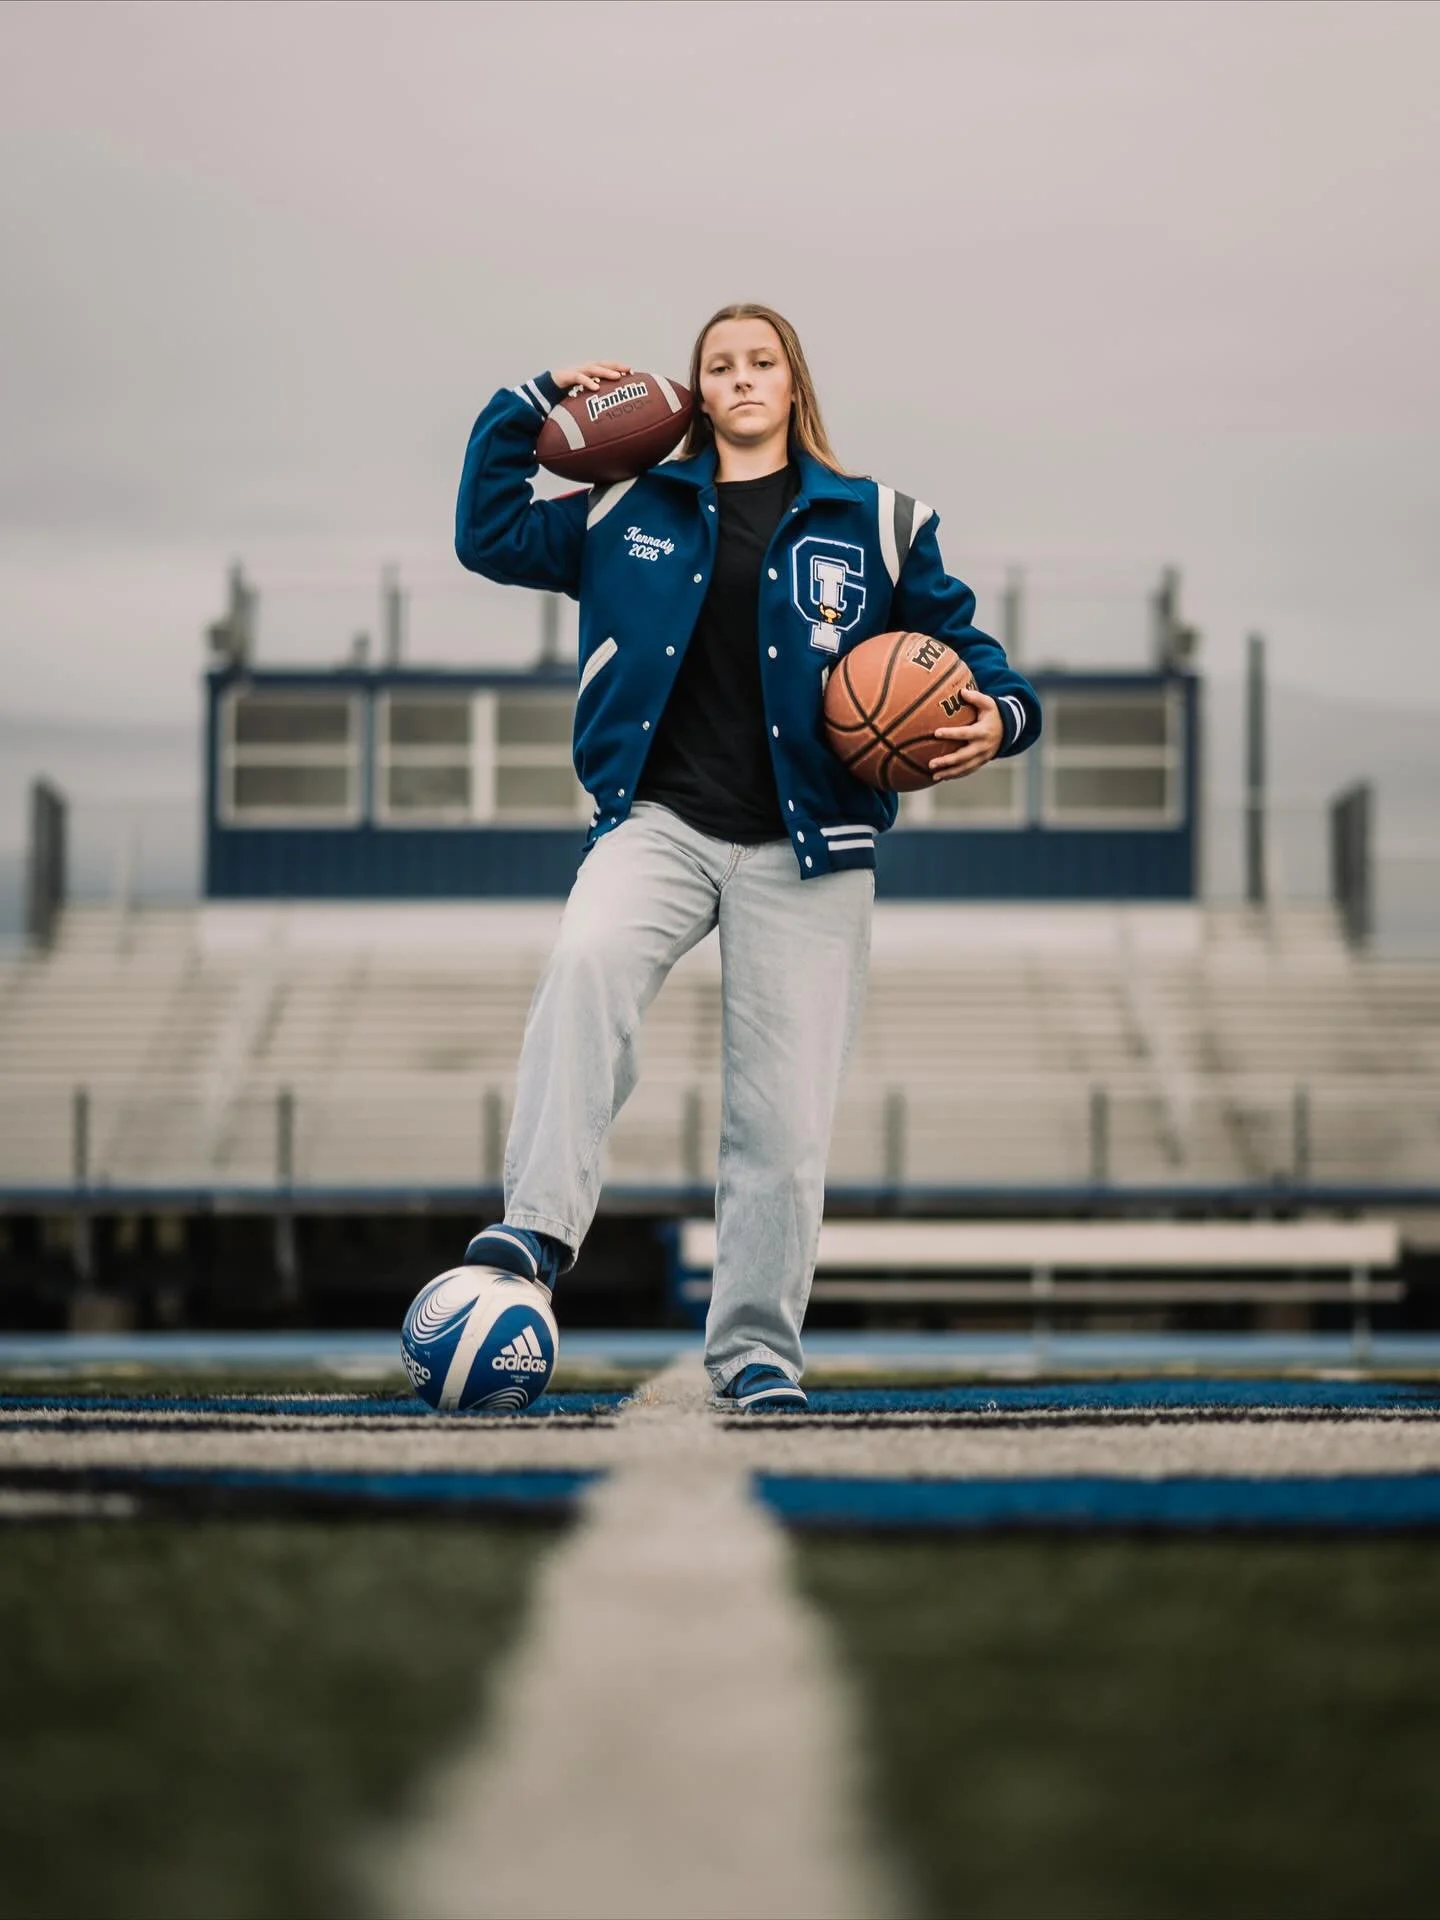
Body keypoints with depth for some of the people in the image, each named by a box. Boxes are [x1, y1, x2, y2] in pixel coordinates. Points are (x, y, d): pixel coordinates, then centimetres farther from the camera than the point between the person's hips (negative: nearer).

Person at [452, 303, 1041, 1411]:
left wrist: (999, 716, -6)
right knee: (588, 960, -33)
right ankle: (540, 1227, -35)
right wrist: (531, 409, 13)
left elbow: (959, 642, 14)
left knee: (785, 1118, -2)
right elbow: (490, 535, 19)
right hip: (660, 822, 0)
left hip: (805, 848, 0)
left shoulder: (873, 524, 11)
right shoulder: (633, 512, 14)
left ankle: (757, 1350, 11)